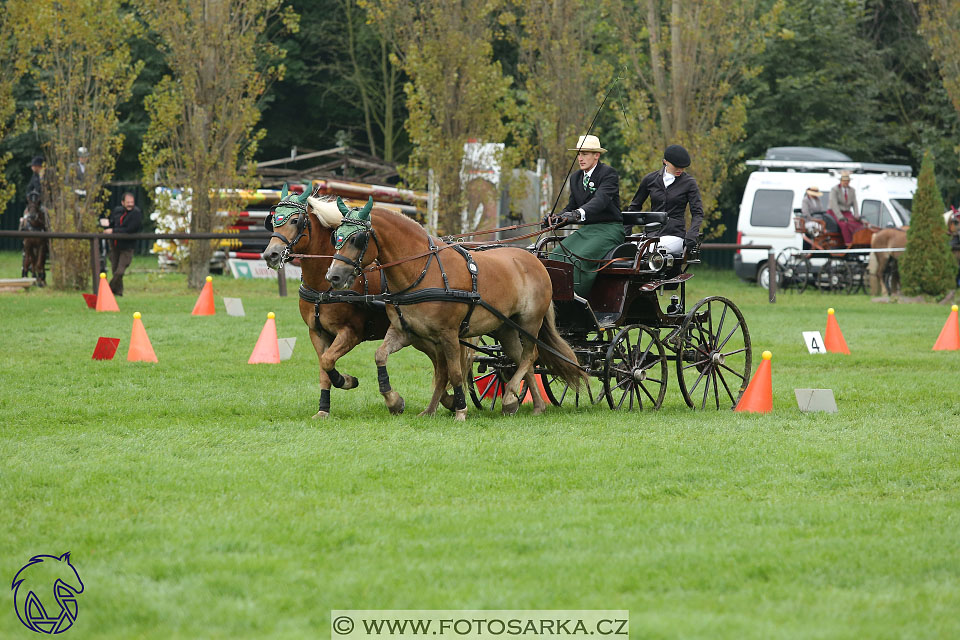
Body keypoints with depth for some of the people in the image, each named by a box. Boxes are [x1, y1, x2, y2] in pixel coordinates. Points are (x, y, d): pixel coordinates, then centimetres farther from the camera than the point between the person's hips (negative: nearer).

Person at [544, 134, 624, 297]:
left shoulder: (608, 173, -8)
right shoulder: (576, 178, 16)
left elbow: (601, 199, -25)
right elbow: (571, 207, 17)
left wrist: (578, 213, -42)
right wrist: (556, 218, -6)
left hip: (608, 229, -7)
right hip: (586, 230, 7)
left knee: (580, 258, -30)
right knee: (557, 255, -16)